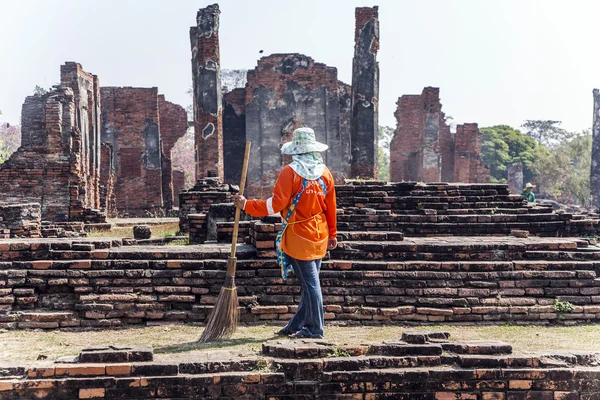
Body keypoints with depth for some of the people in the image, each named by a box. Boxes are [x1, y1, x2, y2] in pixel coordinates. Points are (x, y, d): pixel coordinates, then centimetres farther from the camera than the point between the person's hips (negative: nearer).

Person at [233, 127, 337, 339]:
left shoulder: (290, 172, -11)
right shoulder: (325, 173, 6)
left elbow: (276, 203, -15)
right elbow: (331, 207, 10)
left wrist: (247, 205, -6)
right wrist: (332, 234, 19)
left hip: (298, 236, -6)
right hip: (319, 236, 6)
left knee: (309, 282, -2)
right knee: (310, 281, 10)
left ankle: (315, 328, 4)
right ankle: (296, 326, 20)